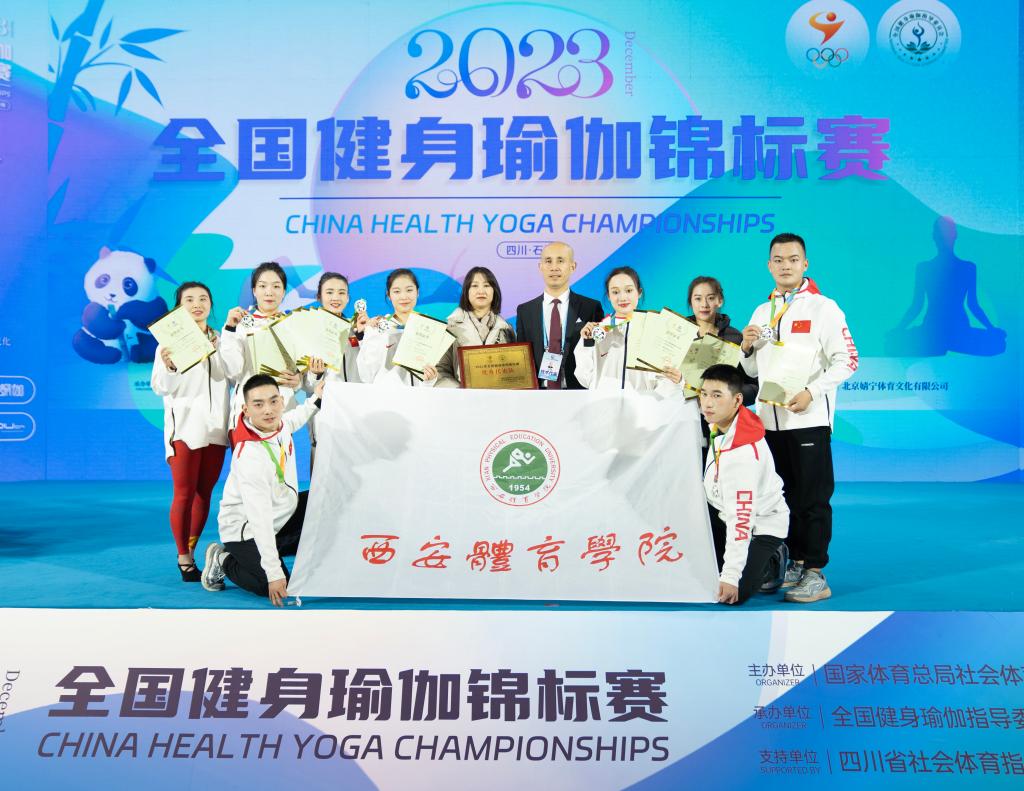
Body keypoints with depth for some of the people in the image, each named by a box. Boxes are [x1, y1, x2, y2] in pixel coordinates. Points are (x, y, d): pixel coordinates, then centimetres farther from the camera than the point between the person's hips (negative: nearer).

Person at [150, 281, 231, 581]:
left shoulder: (221, 341, 12)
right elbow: (161, 388, -5)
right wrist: (168, 366, -25)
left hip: (215, 427, 4)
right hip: (184, 427, -4)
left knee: (204, 493, 7)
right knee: (184, 494, -3)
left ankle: (191, 551, 17)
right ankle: (183, 558, 5)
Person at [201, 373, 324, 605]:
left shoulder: (278, 423, -12)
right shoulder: (249, 457, -35)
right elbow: (260, 520, -36)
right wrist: (274, 573, -35)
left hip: (282, 515, 8)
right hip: (247, 531, -8)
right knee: (278, 589, -17)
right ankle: (223, 561, 7)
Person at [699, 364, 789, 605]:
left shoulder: (743, 452, -36)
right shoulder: (719, 421, -12)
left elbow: (741, 516, -36)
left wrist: (731, 576, -35)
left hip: (760, 525, -8)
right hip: (725, 513, 8)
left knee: (732, 595, -18)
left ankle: (770, 564, 10)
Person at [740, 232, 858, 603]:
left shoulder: (823, 308, -2)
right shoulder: (761, 313, 14)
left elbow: (847, 360, -8)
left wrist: (811, 391, -19)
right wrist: (748, 348, 0)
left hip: (809, 418, -6)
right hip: (770, 418, 6)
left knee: (813, 498, -3)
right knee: (784, 496, 11)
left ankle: (815, 572, 2)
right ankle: (794, 563, 21)